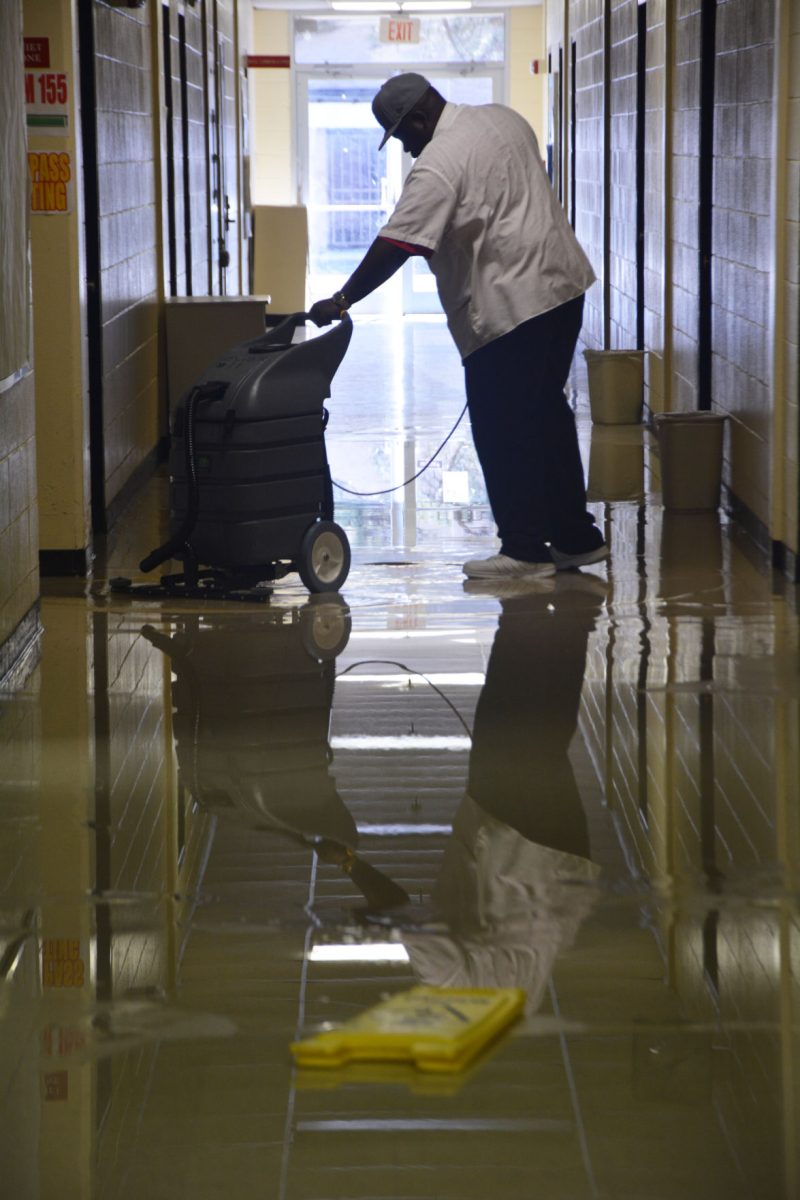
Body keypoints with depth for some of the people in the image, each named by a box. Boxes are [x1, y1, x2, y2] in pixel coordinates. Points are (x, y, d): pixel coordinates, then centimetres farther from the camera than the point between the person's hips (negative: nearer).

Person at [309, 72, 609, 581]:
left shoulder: (438, 165, -17)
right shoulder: (503, 118, 11)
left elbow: (393, 247, -19)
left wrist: (341, 301, -14)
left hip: (510, 306, -9)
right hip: (564, 282, 10)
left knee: (502, 430, -1)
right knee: (547, 414, 16)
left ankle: (524, 550, 3)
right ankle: (576, 537, 20)